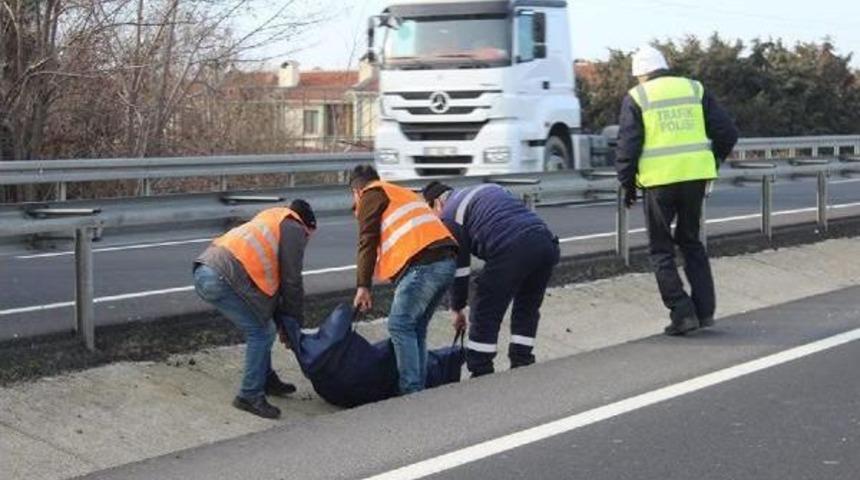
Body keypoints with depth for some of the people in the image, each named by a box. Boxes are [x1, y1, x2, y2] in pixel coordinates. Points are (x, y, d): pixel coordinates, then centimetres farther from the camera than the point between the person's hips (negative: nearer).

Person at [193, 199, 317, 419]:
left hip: (204, 271, 10)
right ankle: (250, 396, 0)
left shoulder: (269, 222, 34)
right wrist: (294, 322, 14)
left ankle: (266, 381, 33)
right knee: (261, 333, -3)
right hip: (221, 278, -10)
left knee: (261, 328, 22)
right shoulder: (294, 229, 7)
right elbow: (291, 281, 3)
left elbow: (271, 278, 34)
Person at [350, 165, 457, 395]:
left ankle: (411, 391, -12)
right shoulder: (404, 194, 36)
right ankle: (419, 387, 12)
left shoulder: (371, 195, 11)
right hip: (447, 260, 8)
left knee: (400, 326, -6)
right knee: (416, 327, 14)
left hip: (423, 263, -8)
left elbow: (368, 242, 0)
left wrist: (363, 286, -2)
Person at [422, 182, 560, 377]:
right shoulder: (488, 190, 33)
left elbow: (459, 267, 12)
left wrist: (457, 308, 24)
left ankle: (480, 377, 8)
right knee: (527, 311, 22)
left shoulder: (450, 215, 11)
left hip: (511, 251, -7)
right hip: (547, 243, 7)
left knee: (485, 316, 6)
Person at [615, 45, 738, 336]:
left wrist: (627, 184, 6)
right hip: (695, 176, 4)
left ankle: (682, 313, 0)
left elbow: (628, 146, -5)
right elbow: (727, 133, 8)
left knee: (661, 250, 8)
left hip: (660, 181, -4)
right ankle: (705, 310, 14)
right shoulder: (695, 90, 11)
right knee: (691, 242, 19)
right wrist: (713, 162, 21)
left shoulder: (637, 98, 1)